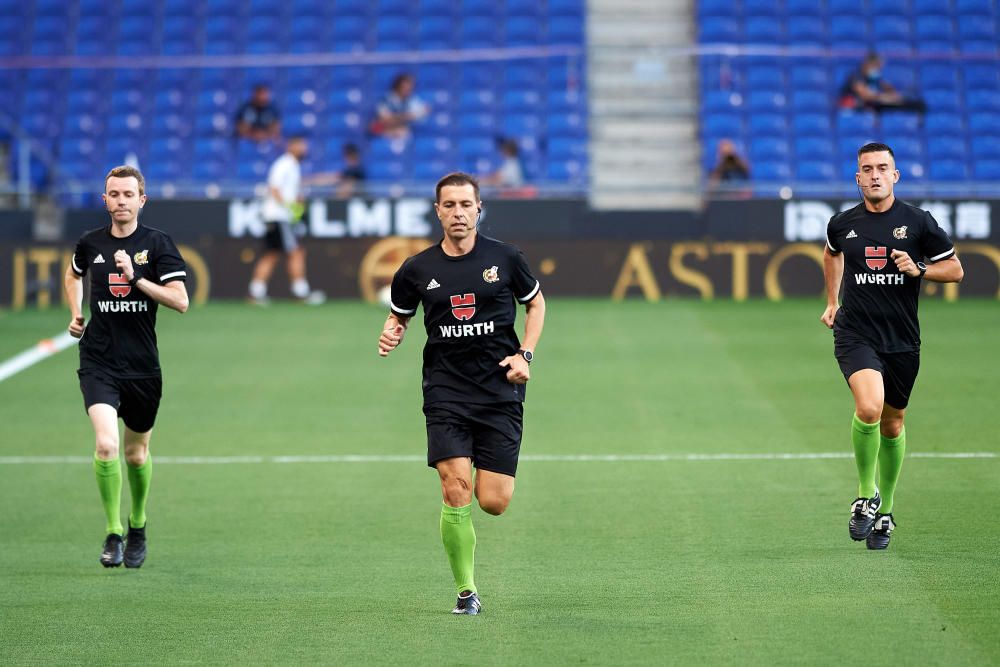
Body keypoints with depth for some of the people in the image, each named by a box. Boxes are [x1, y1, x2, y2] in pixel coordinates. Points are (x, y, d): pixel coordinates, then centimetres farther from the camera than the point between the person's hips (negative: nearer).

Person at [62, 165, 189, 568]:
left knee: (136, 454, 13)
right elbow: (73, 274, 28)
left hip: (142, 365, 0)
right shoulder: (90, 243, 4)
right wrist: (75, 313, 14)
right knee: (106, 445, -20)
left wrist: (136, 278, -19)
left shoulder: (158, 244, -3)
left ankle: (137, 525, 39)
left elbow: (180, 301, -11)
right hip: (98, 364, 0)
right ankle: (113, 534, -8)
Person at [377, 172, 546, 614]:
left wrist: (525, 354, 2)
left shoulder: (504, 258, 0)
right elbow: (399, 315, 18)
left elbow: (536, 303, 16)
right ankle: (466, 592, -1)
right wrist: (392, 334, -6)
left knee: (493, 503, -5)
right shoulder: (417, 270, 1)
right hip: (446, 391, 0)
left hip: (500, 392, 0)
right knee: (457, 489, -16)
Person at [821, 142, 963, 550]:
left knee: (892, 424, 12)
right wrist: (832, 301, 26)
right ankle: (866, 495, -6)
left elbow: (955, 270, 5)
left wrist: (919, 269, -13)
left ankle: (885, 511, 32)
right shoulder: (843, 224, 2)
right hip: (855, 334, -1)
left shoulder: (919, 223, -3)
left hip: (902, 340, 1)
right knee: (869, 407, -26)